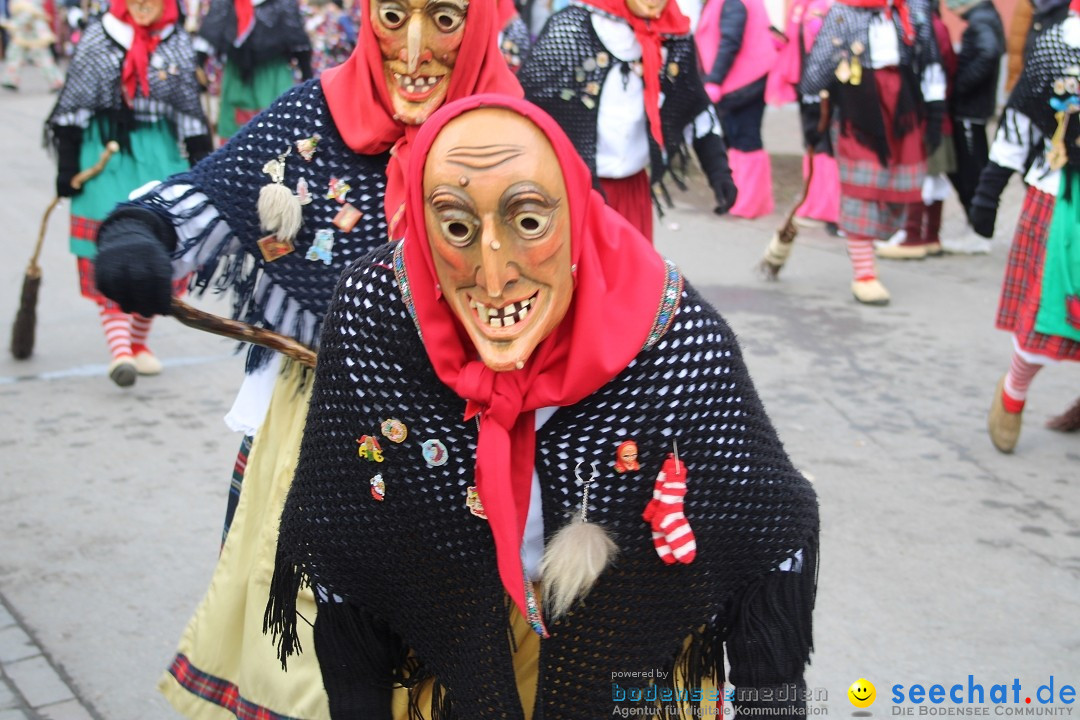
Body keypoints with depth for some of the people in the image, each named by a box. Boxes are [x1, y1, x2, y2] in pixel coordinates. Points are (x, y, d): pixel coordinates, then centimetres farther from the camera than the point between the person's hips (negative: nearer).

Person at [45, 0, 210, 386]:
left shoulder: (178, 46, 7)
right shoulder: (98, 39, 1)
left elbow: (190, 112, 9)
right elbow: (73, 105, 2)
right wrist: (66, 163, -3)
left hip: (159, 153, 2)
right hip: (106, 151, -2)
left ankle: (139, 341, 16)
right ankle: (119, 349, -12)